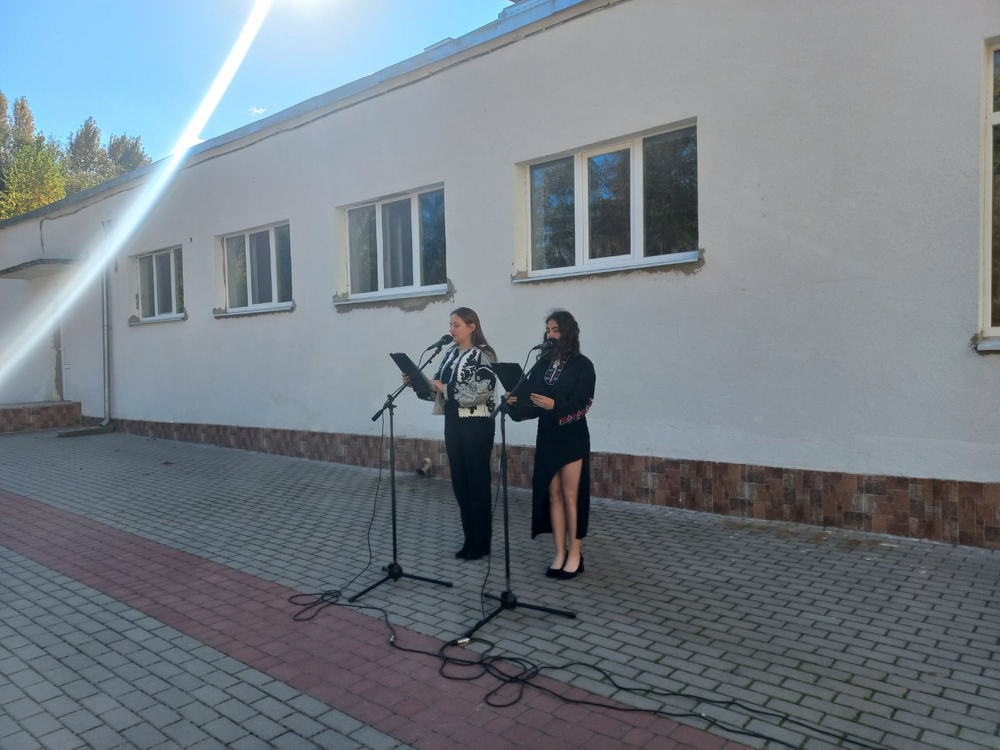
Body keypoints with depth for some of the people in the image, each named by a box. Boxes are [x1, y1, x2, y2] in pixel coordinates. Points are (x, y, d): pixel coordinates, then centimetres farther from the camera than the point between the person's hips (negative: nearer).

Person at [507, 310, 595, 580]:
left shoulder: (582, 365, -5)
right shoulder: (542, 364, 8)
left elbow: (582, 404, -15)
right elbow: (529, 397, 3)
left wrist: (554, 405, -30)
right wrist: (515, 401, -17)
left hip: (572, 438, -5)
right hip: (547, 436, 5)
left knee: (570, 497, 1)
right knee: (553, 496, 8)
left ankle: (575, 555, 12)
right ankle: (560, 554, 16)